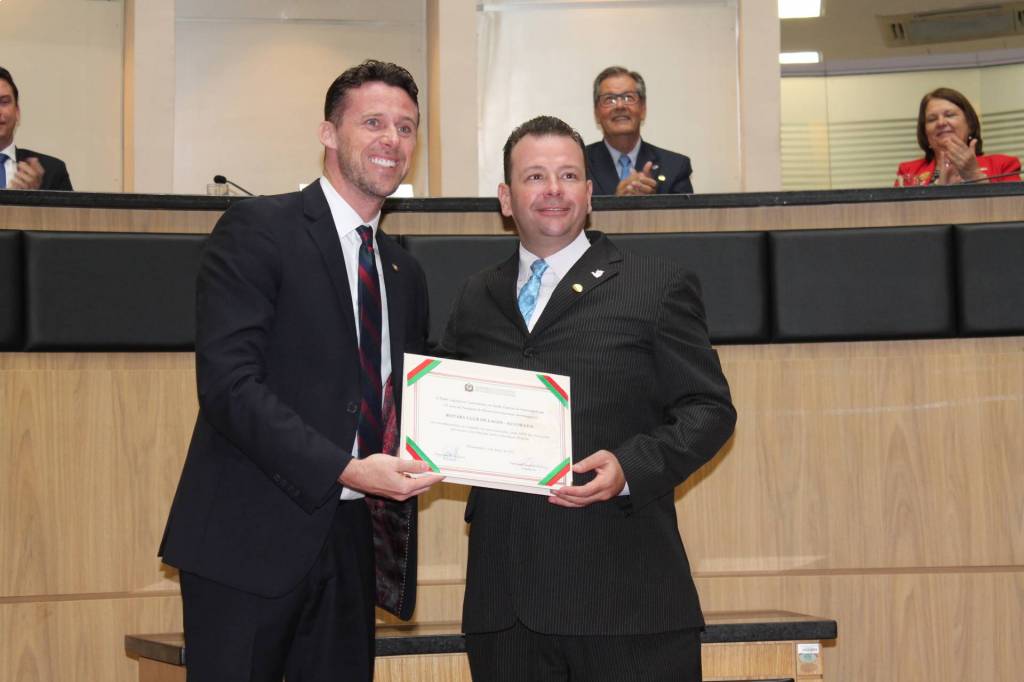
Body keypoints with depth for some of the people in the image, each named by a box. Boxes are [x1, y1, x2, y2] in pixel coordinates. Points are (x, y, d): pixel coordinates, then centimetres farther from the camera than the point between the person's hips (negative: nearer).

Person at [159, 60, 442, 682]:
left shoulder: (404, 274, 17)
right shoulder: (257, 231, -5)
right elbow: (229, 384, -16)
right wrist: (342, 469, -23)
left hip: (350, 544, 6)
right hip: (252, 536, -6)